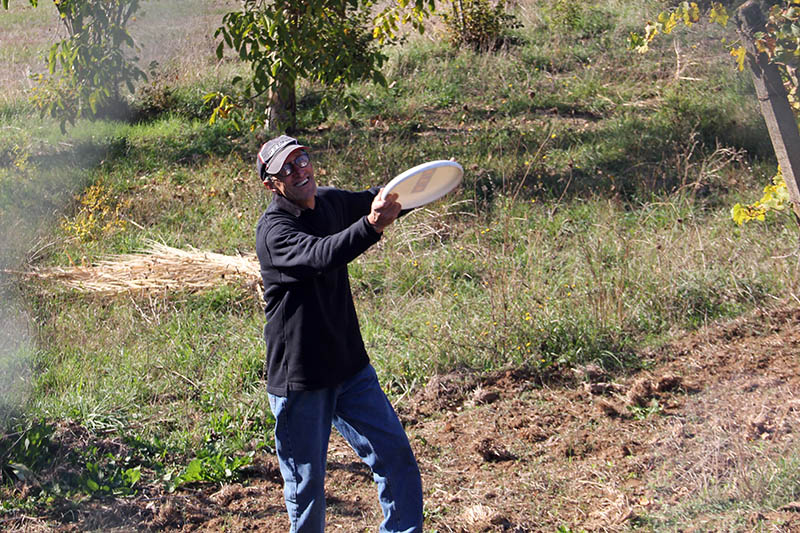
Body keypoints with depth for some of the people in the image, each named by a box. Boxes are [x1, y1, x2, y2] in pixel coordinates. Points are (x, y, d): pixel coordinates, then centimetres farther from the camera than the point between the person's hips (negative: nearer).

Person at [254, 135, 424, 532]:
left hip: (351, 369, 6)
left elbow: (380, 200, 20)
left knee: (397, 460, 6)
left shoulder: (331, 202, 4)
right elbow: (321, 256, -37)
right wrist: (371, 226, -55)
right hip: (298, 381, -6)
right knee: (307, 486, 5)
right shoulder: (273, 230, -18)